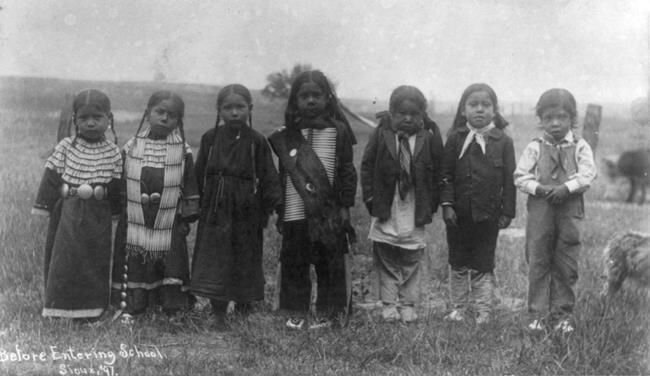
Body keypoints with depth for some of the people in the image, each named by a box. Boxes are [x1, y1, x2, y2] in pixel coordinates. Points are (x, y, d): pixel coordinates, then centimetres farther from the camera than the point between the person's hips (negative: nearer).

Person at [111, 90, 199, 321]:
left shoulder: (182, 151, -1)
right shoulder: (132, 146, 2)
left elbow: (190, 185, 3)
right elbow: (119, 182, 8)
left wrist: (187, 216, 1)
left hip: (169, 226, -1)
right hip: (134, 222, 1)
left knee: (171, 265, 1)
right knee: (133, 265, 5)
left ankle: (172, 309, 12)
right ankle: (129, 306, 16)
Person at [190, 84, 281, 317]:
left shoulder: (256, 141, -4)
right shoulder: (210, 138, 3)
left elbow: (268, 177, -3)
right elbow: (199, 175, 9)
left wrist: (274, 203, -9)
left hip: (246, 214, -2)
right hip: (214, 212, 2)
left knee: (245, 262, 8)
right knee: (213, 264, 2)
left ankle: (243, 311, 22)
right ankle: (219, 312, 12)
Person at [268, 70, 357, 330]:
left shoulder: (338, 132, -1)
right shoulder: (286, 136, 6)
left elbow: (347, 171, 1)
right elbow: (282, 175, 10)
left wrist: (345, 205, -2)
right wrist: (279, 210, 9)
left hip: (329, 213, -2)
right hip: (294, 213, 2)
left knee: (329, 263, 4)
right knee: (294, 262, 6)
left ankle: (326, 311, 17)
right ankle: (297, 310, 19)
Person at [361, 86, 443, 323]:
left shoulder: (430, 137, -4)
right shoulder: (381, 134, -4)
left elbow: (437, 173, 0)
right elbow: (367, 167, 1)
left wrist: (432, 204, -3)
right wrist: (371, 198, -4)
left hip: (416, 211, 0)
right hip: (386, 210, 0)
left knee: (411, 260, 7)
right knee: (385, 259, 6)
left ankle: (408, 304, 17)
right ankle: (389, 304, 16)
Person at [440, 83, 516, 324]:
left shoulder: (503, 141, -2)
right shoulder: (455, 139, 0)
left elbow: (509, 179, 0)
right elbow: (445, 174, 0)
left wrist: (507, 211, -2)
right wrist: (447, 204, -8)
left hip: (488, 214, -1)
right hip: (458, 214, 2)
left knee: (483, 266, 4)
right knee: (458, 264, 11)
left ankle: (483, 312, 14)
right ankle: (458, 308, 23)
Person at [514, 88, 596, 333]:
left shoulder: (580, 147, 5)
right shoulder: (534, 148, 4)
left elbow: (587, 175, -6)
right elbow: (520, 177, 0)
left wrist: (566, 188, -19)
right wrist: (539, 188, -15)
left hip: (570, 209, 0)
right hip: (540, 209, 0)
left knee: (566, 265, 5)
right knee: (538, 262, 3)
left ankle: (562, 314, 15)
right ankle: (537, 314, 10)